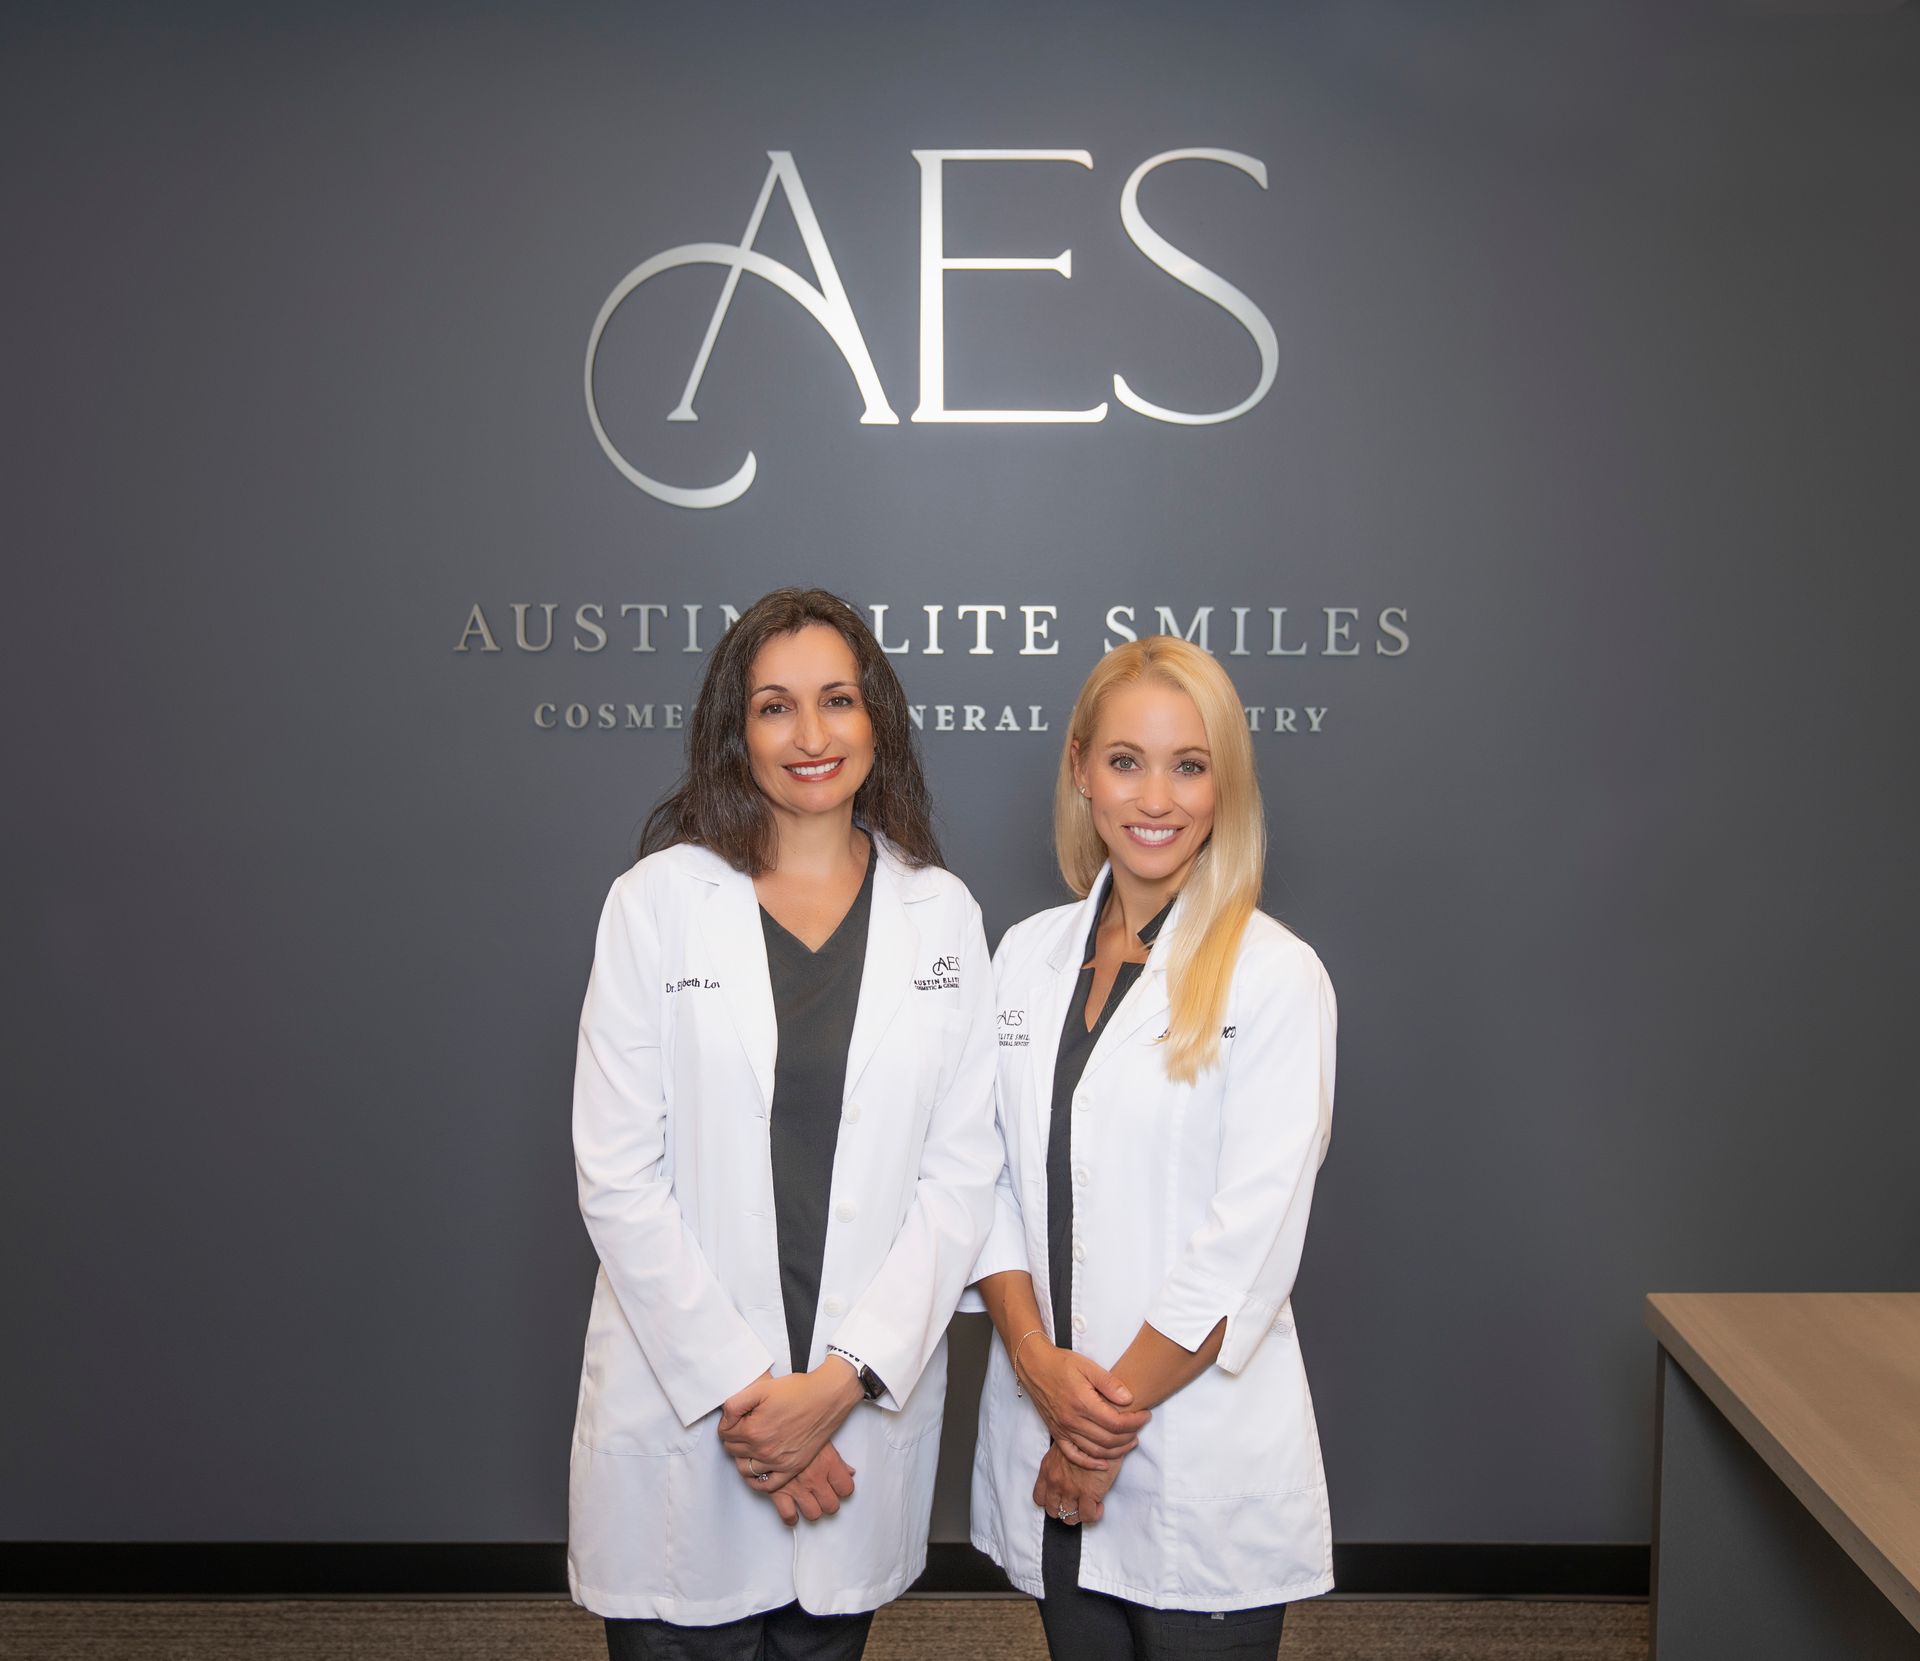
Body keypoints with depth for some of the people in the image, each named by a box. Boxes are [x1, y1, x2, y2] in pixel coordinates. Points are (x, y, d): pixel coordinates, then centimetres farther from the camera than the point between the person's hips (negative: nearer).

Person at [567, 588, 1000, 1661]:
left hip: (866, 1404, 2)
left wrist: (841, 1379, -11)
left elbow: (961, 1174, -1)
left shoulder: (943, 915, 2)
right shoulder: (659, 901, -4)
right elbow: (619, 1177, -7)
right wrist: (738, 1388, -11)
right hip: (680, 1411, -2)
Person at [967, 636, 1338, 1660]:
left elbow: (1249, 1241, -14)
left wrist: (1112, 1421, -12)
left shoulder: (1276, 977, -10)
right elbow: (987, 1174, 4)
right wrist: (1036, 1358, -10)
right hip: (1050, 1456, 4)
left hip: (1206, 1468, -4)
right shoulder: (1028, 955, 5)